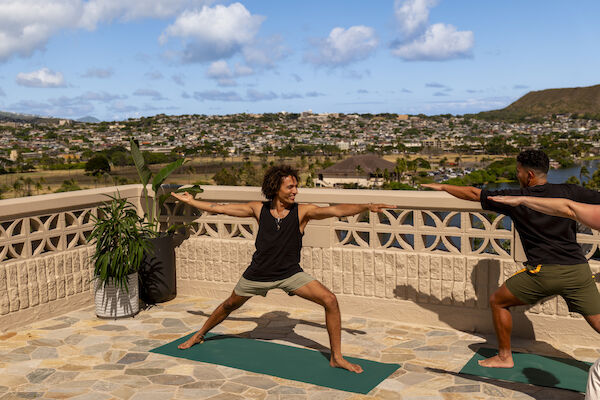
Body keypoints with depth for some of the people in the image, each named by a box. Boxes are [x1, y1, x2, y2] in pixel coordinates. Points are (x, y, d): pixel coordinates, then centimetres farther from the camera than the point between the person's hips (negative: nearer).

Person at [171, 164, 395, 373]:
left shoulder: (303, 211, -14)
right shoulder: (259, 209, -9)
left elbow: (337, 210, -28)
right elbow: (220, 209, 1)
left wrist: (367, 207, -43)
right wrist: (190, 201, 8)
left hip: (290, 274, -1)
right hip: (258, 274, 1)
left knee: (330, 301, -18)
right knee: (230, 305, 20)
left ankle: (336, 358, -4)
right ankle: (199, 336, 49)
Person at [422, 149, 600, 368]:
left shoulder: (516, 198, 0)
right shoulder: (569, 192, 3)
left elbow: (473, 194, 9)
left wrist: (442, 187, 21)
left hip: (543, 272, -3)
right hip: (578, 270, 3)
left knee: (497, 302, 17)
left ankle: (504, 356, 26)